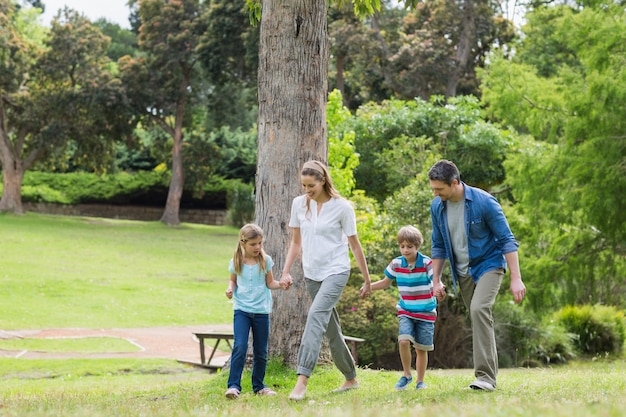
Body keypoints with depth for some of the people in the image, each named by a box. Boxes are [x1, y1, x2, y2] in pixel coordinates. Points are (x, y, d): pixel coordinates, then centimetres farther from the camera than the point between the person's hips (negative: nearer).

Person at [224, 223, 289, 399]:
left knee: (261, 352, 9)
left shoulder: (265, 260, -1)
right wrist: (230, 289, -8)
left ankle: (259, 386, 25)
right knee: (240, 347, -17)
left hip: (261, 311, 2)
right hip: (241, 310, -1)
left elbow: (269, 282, 6)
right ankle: (233, 385, -13)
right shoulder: (236, 262, -2)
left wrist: (280, 284, -13)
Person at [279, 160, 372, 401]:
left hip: (336, 271, -5)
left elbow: (354, 245, -2)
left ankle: (302, 381, -32)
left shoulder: (342, 207, -8)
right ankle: (351, 379, 26)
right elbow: (296, 242, 13)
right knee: (331, 329, 11)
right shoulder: (299, 204, 4)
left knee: (316, 316, -25)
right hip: (311, 273, 5)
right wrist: (286, 272, 5)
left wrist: (367, 280, 2)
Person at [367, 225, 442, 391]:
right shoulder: (396, 264, -2)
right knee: (404, 340, -20)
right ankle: (406, 375, 0)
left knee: (421, 348, 3)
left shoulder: (426, 263, -13)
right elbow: (385, 283, 11)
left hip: (426, 312, -2)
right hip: (406, 311, 2)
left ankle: (420, 381, 21)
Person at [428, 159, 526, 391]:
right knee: (479, 319, 8)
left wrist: (516, 279, -20)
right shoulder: (437, 207, -4)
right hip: (463, 272, 6)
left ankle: (486, 377, -25)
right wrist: (436, 280, 5)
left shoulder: (484, 202, -20)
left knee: (479, 309, -25)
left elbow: (507, 240, -16)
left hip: (489, 264, -6)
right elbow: (438, 246, 10)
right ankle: (490, 375, 18)